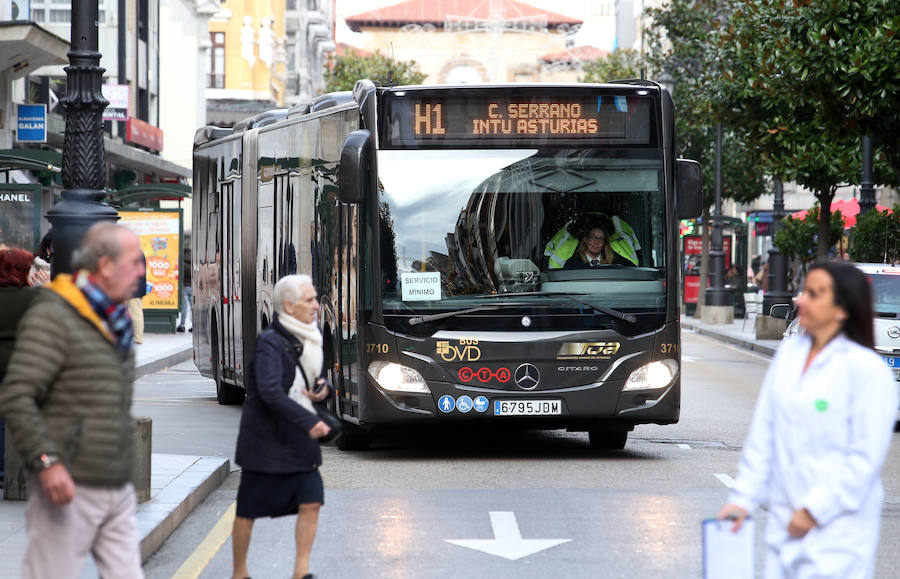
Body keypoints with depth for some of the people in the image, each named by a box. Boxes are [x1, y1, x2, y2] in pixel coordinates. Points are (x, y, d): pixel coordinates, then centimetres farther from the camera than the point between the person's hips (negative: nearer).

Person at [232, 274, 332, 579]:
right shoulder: (270, 343, -17)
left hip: (299, 440, 7)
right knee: (248, 509, 5)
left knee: (311, 502, -4)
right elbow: (270, 392, -29)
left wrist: (323, 388, 0)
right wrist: (308, 422, -31)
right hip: (266, 440, -7)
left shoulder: (308, 339, 9)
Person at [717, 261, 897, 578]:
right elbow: (762, 435, 12)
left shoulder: (867, 369, -12)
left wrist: (814, 510, -15)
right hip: (785, 524, 6)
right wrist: (744, 498, 8)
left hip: (838, 530, -6)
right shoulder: (789, 352, 8)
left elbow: (865, 459, -14)